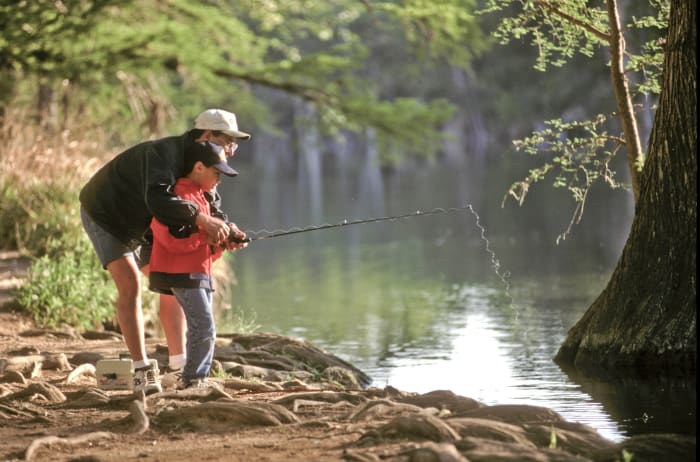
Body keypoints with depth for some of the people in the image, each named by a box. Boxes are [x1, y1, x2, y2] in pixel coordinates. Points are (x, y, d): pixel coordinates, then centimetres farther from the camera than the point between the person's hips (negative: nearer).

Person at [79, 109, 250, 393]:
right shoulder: (165, 153, -33)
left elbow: (212, 205, -5)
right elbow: (158, 199, -50)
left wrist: (226, 227, -27)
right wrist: (201, 218, -54)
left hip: (139, 225, 9)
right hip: (104, 215, -9)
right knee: (130, 285, -20)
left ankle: (179, 362, 12)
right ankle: (142, 370, -19)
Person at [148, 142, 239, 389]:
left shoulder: (200, 196, 20)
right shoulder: (179, 195, -14)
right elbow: (173, 239, -24)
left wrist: (223, 241, 2)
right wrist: (209, 234, -19)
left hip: (200, 273, 10)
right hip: (181, 274, -10)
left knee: (202, 328, 12)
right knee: (204, 326, -14)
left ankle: (199, 377, 19)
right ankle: (193, 378, -8)